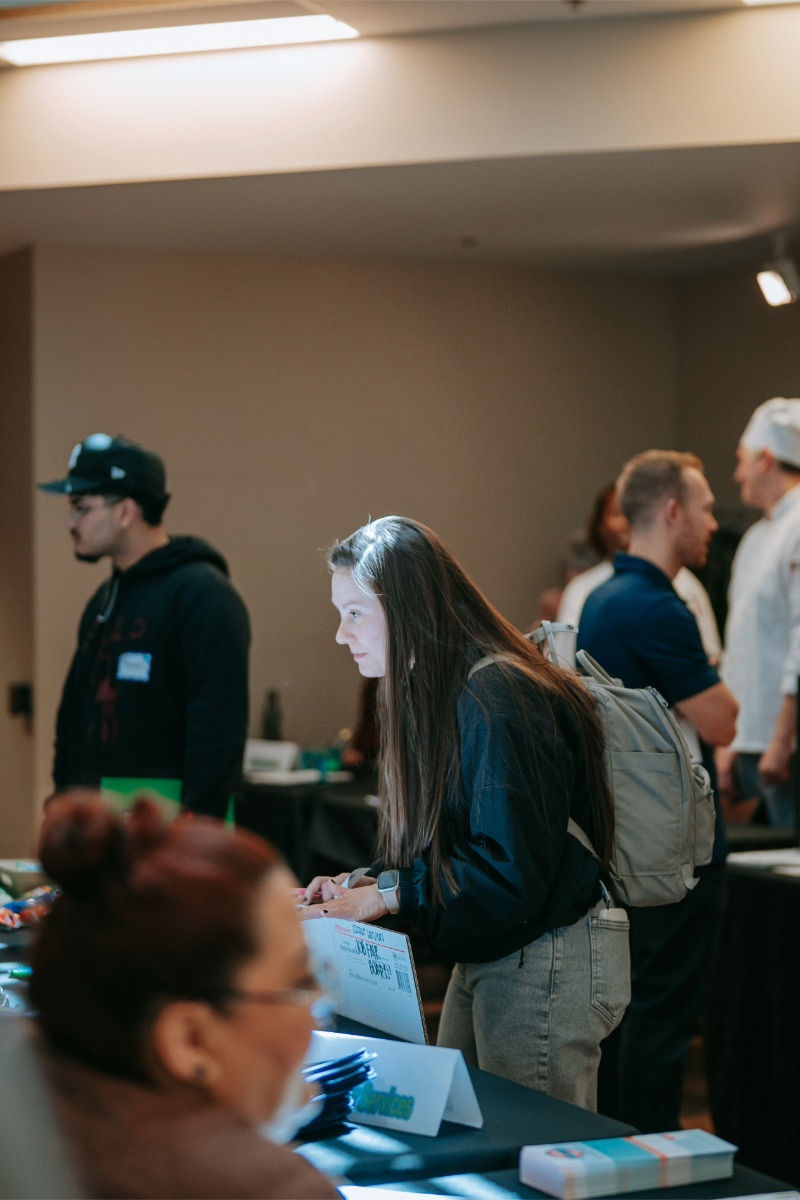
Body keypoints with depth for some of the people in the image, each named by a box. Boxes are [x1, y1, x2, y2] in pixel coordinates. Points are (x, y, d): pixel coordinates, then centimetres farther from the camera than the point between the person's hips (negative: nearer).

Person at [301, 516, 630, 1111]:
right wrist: (364, 883, -1)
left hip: (547, 963, -9)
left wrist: (386, 895, -18)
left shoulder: (496, 702, -22)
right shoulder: (434, 693, 9)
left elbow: (510, 873, -24)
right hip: (483, 958, 10)